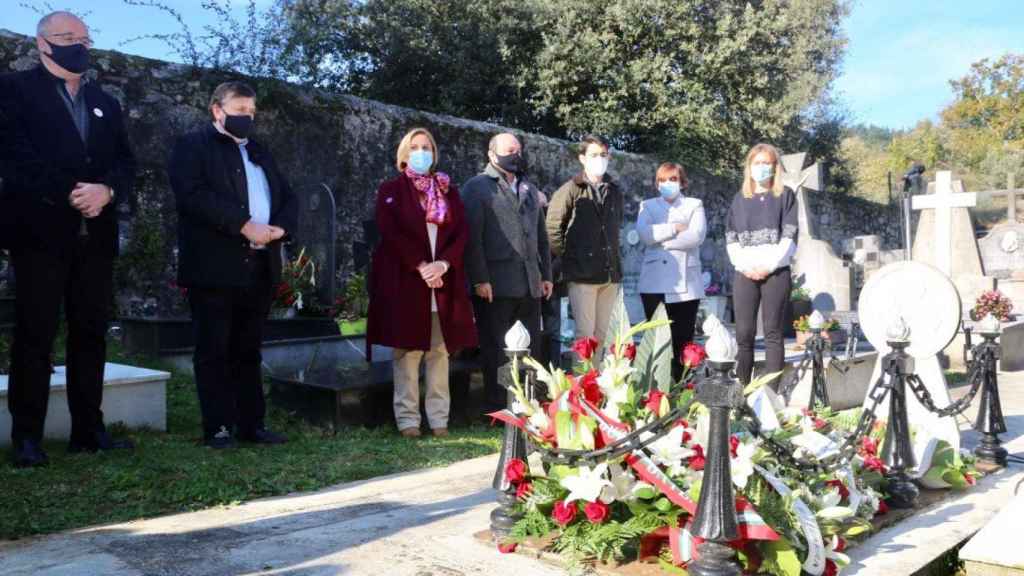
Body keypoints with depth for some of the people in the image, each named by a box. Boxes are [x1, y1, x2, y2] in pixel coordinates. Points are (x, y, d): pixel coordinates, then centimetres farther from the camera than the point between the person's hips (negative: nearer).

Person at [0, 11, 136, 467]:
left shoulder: (106, 103, 21)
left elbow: (126, 163, 11)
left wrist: (106, 191, -9)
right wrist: (73, 194, -16)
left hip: (96, 236, 5)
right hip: (42, 231, -5)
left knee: (91, 333, 6)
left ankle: (88, 429, 12)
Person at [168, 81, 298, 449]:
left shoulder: (260, 152, 23)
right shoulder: (193, 145, 2)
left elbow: (287, 197, 17)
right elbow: (194, 194, -14)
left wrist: (279, 227, -4)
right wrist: (244, 225, -18)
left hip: (259, 268, 6)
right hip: (214, 267, -6)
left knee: (248, 351, 11)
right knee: (214, 352, 0)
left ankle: (252, 424, 16)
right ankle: (218, 428, 6)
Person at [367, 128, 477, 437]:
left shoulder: (449, 191, 15)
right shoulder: (391, 190, 5)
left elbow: (462, 232, 5)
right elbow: (391, 232, -7)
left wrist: (444, 263, -12)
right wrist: (420, 266, -16)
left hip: (444, 281, 3)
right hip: (405, 281, -3)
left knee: (440, 350, 2)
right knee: (408, 351, -3)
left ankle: (439, 417, 7)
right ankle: (407, 418, 4)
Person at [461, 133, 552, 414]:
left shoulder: (530, 190, 21)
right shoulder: (477, 188, 0)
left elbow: (541, 236, 23)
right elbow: (472, 237, -8)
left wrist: (546, 274, 15)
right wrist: (479, 280, -15)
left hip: (530, 285, 6)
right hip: (495, 285, -6)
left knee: (533, 349, 7)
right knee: (495, 351, 1)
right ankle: (496, 410, 10)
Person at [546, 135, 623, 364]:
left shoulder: (614, 193, 13)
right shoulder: (571, 191, -4)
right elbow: (553, 228, -5)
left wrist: (614, 262, 15)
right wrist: (566, 257, -3)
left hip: (610, 274, 6)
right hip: (582, 275, -6)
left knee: (601, 334, 12)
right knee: (585, 334, -6)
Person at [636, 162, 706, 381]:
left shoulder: (695, 205, 13)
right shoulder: (647, 206, 15)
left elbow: (696, 235, -7)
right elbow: (644, 234, -5)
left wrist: (661, 239, -6)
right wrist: (675, 227, -7)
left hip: (686, 284, 0)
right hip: (654, 283, 0)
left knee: (683, 339, 0)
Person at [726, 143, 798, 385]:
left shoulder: (785, 195, 9)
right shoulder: (740, 198, 16)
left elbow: (789, 236, 0)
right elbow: (731, 238, 8)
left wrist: (769, 266, -10)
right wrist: (746, 266, -7)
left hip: (776, 272, -2)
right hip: (745, 273, 2)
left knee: (773, 332, -3)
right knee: (744, 333, -2)